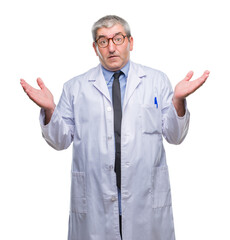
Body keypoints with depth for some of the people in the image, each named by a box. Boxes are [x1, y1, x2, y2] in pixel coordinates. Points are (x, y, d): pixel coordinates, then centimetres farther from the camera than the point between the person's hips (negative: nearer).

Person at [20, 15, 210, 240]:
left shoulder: (157, 81, 8)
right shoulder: (75, 88, 8)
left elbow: (174, 136, 4)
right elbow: (60, 141, 5)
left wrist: (178, 100, -13)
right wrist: (49, 110, -12)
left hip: (147, 199, 1)